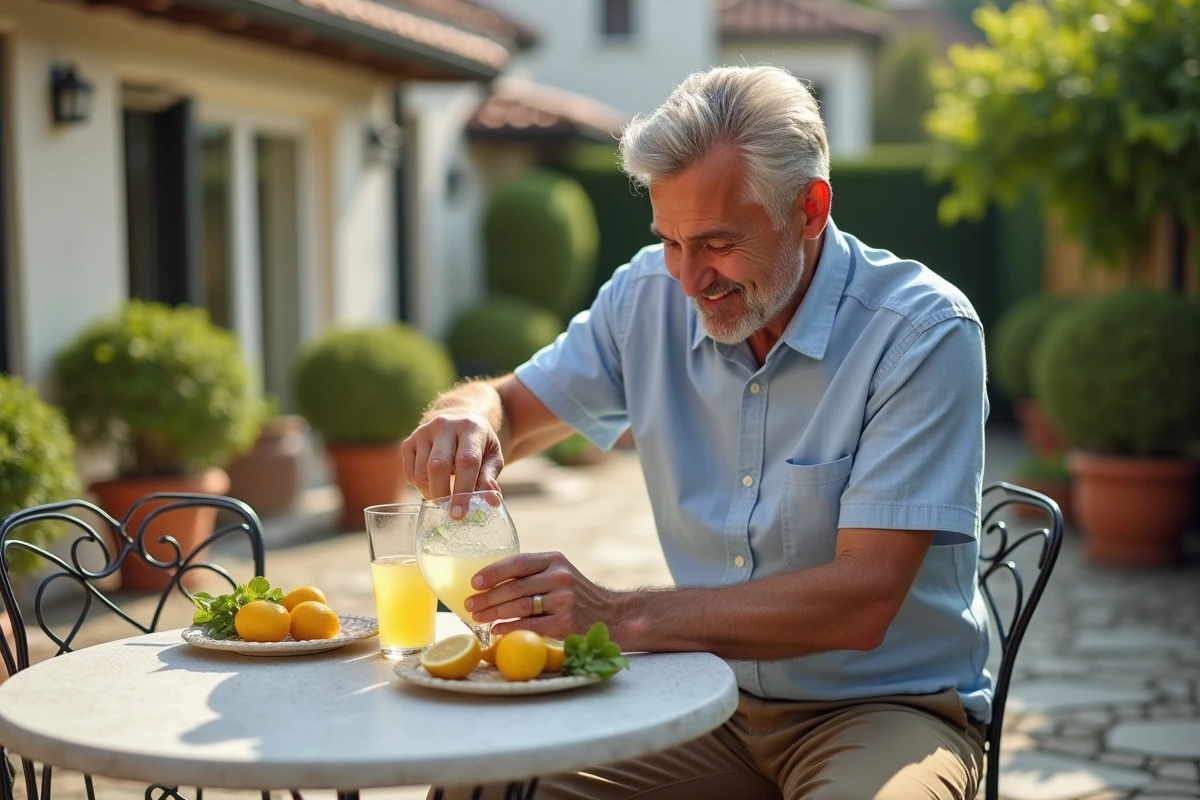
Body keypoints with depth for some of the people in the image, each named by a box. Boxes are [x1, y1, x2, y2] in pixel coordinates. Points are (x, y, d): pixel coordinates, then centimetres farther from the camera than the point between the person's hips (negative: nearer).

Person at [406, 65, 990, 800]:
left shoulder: (923, 332, -16)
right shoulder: (651, 296, 0)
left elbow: (862, 599, -23)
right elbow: (510, 407, 10)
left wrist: (626, 618, -29)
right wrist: (467, 419, -16)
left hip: (886, 707, -3)